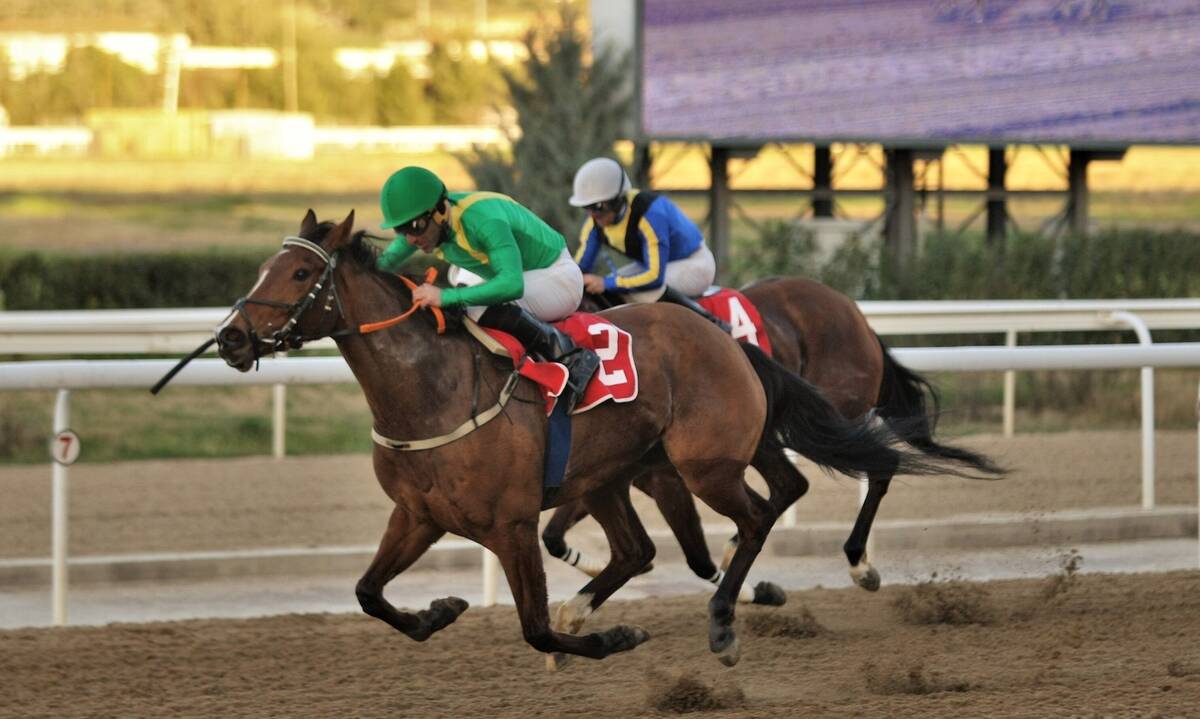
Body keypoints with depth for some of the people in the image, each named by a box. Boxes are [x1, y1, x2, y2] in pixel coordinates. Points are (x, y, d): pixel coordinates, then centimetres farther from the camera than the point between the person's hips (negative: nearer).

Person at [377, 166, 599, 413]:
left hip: (559, 278, -9)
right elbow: (385, 263, 6)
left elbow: (512, 284, -47)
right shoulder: (422, 222, -9)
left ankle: (567, 355, -24)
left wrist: (446, 296, -49)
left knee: (483, 307, -34)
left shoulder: (484, 219, -35)